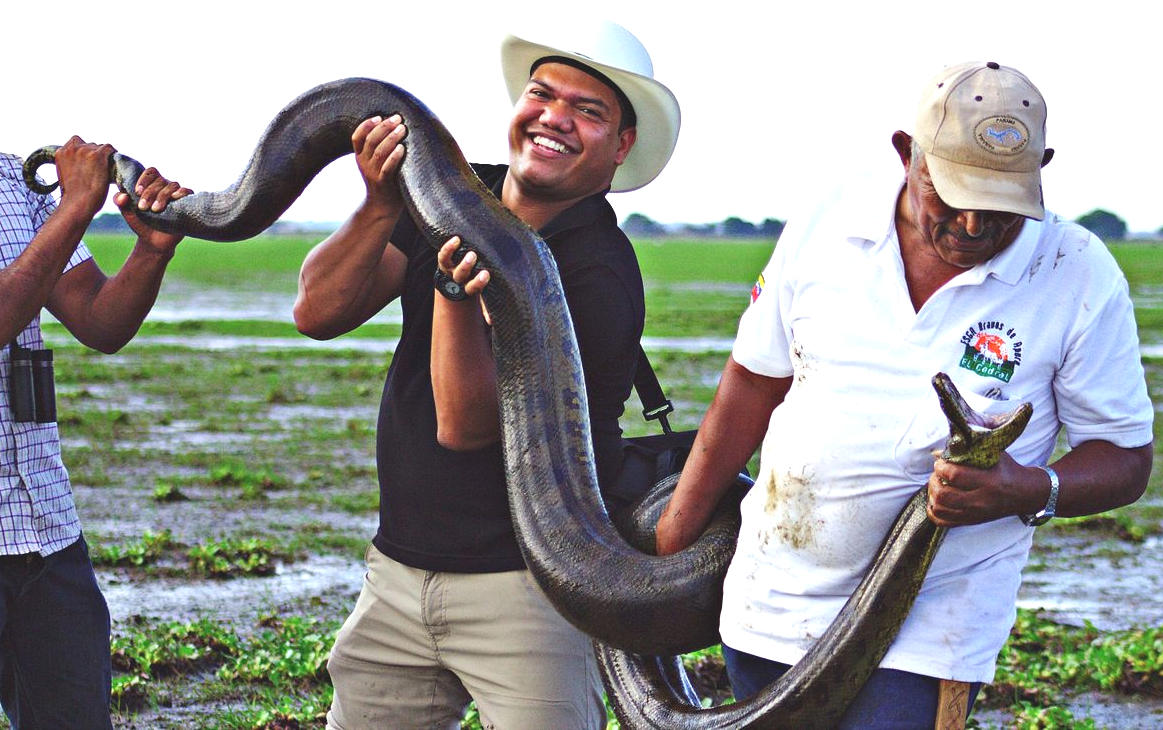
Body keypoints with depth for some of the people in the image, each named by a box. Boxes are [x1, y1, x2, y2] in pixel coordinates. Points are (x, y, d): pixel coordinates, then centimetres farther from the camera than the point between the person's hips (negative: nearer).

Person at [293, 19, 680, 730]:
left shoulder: (601, 276, -16)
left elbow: (464, 424, -22)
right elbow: (318, 313, -7)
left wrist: (457, 287, -35)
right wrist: (383, 207, -21)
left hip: (529, 585, -5)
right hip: (399, 571, 6)